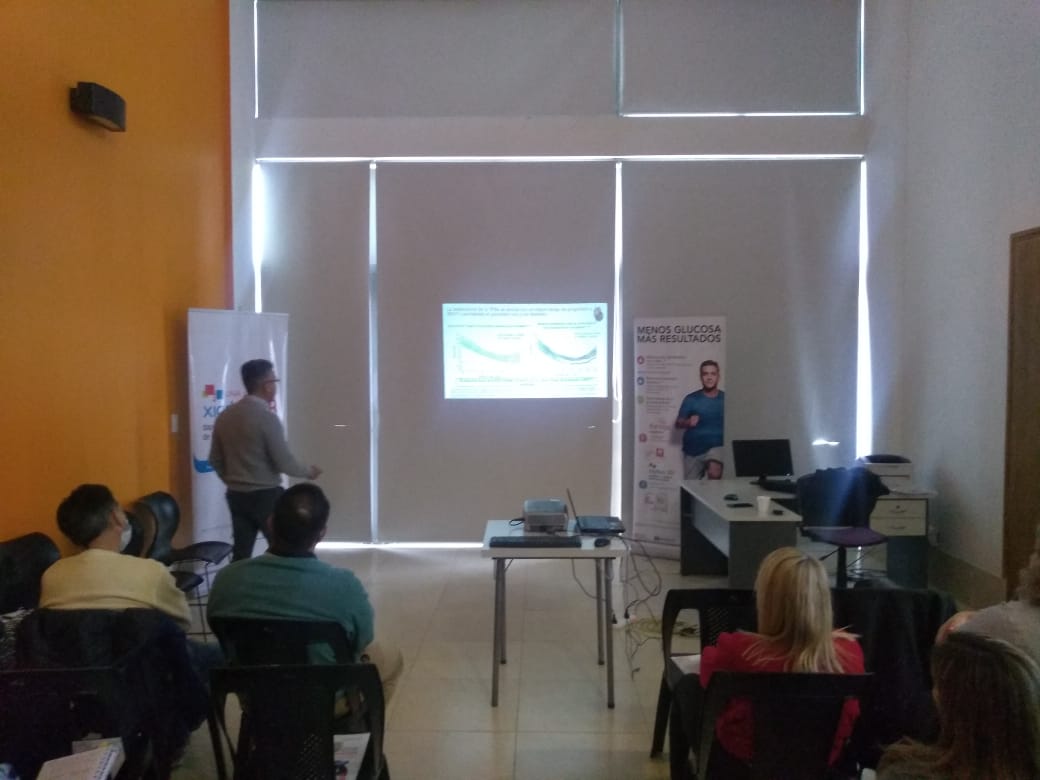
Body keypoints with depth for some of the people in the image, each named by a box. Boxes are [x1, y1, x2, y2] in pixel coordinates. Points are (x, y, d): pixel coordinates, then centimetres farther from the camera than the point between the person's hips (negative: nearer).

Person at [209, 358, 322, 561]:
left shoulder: (224, 416, 5)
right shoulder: (267, 417, -16)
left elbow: (215, 460, 12)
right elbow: (284, 462, -17)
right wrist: (308, 471, 0)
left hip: (236, 496, 7)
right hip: (266, 496, -6)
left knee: (241, 553, 9)